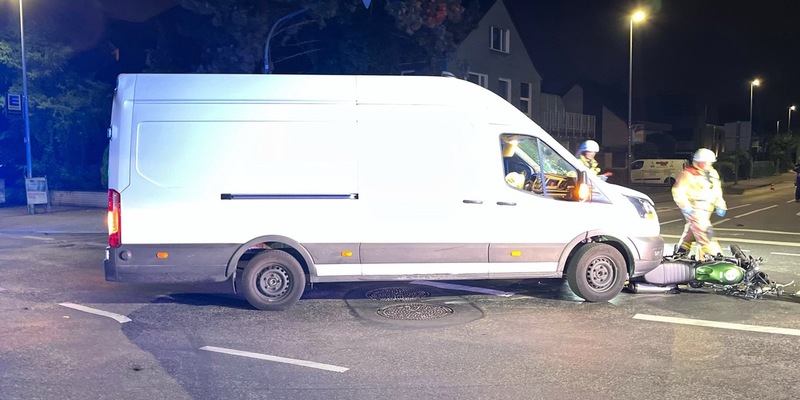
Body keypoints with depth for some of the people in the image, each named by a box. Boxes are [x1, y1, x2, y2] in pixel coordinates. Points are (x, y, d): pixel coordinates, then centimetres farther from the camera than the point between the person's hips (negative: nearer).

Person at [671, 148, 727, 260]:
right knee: (704, 232, -16)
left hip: (705, 209, 8)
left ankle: (680, 253, 27)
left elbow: (717, 191, 24)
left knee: (690, 231, 16)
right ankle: (714, 255, -18)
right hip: (694, 209, -8)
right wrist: (685, 206, -20)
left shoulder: (712, 173, 15)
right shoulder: (688, 174, -9)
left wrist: (720, 205, 15)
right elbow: (678, 191, -12)